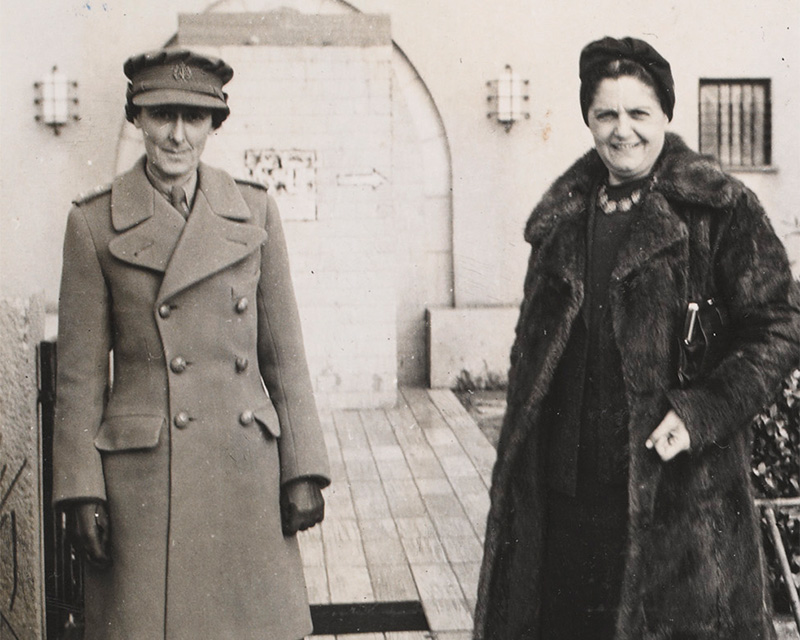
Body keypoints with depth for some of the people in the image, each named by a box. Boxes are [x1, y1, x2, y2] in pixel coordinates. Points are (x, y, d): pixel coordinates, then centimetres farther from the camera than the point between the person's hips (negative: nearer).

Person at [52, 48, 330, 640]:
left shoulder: (254, 212, 5)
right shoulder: (95, 223, -1)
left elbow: (284, 353, 7)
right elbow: (80, 372, 0)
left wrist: (304, 471, 2)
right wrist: (81, 492, -4)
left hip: (248, 469, 2)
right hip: (145, 475, -2)